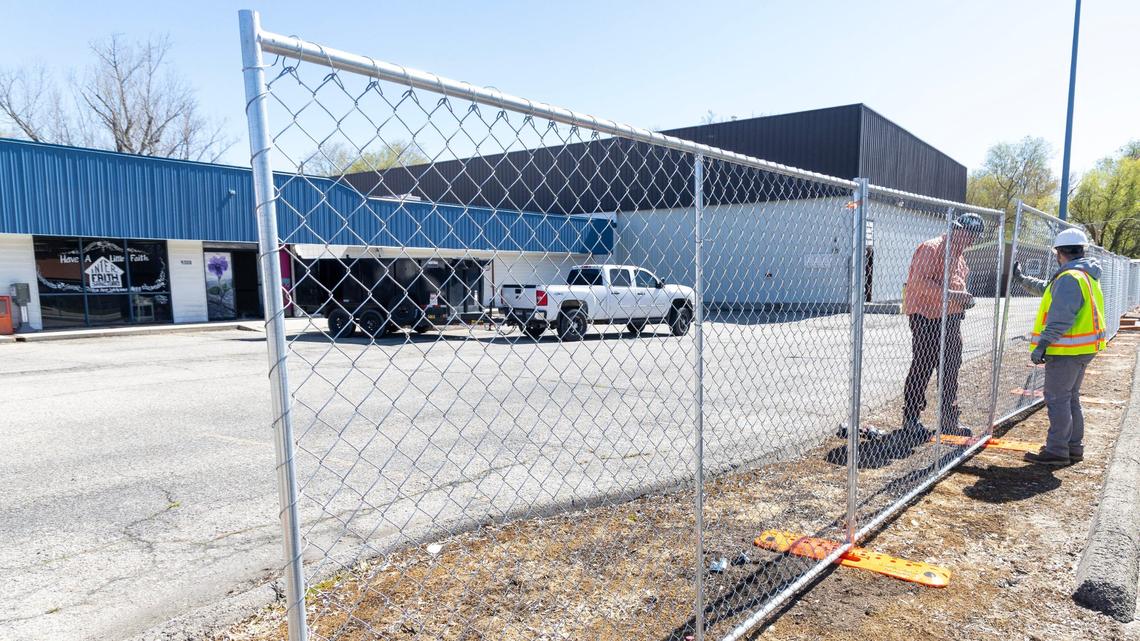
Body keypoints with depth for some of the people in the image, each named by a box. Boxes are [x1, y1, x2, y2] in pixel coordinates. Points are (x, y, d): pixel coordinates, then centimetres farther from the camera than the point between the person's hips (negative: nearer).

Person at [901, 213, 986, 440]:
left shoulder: (959, 254, 19)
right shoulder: (931, 248, -12)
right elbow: (919, 281, -23)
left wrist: (964, 298, 10)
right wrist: (950, 294, -28)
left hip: (952, 318, 9)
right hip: (927, 317, -9)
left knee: (951, 368, 13)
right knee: (923, 368, -4)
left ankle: (948, 419, 23)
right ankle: (911, 418, 5)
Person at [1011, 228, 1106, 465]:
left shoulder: (1069, 278, -18)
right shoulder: (1087, 275, 15)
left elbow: (1061, 319, -26)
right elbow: (1047, 288, 30)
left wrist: (1042, 345, -27)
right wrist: (1022, 279, 40)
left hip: (1066, 351, -10)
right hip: (1082, 350, 10)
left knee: (1057, 399, -4)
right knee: (1070, 398, 17)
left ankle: (1056, 451, 1)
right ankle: (1074, 448, 24)